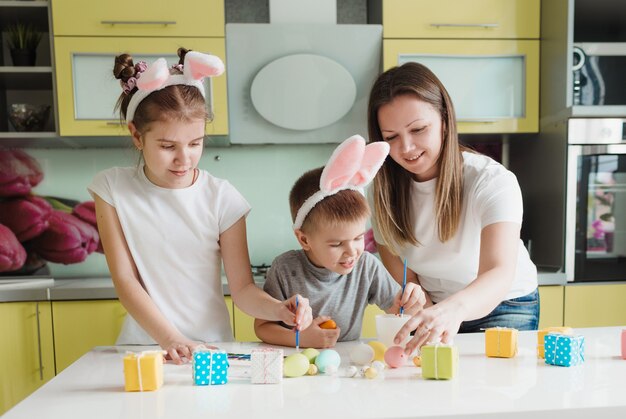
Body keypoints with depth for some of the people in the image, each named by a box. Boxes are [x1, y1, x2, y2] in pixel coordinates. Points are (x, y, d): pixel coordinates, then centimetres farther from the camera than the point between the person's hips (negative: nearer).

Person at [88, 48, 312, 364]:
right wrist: (170, 339, -16)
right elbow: (125, 280, -5)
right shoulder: (112, 188, -3)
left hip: (211, 346, -1)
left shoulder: (222, 198, -6)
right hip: (143, 344, 2)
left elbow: (242, 289, -4)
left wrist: (278, 309, -23)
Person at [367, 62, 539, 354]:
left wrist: (454, 308, -59)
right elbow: (402, 276, -6)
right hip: (435, 308, 3)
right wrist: (432, 323, -21)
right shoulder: (384, 189, -10)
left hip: (504, 307, -2)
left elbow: (499, 274, -38)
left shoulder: (492, 181, -24)